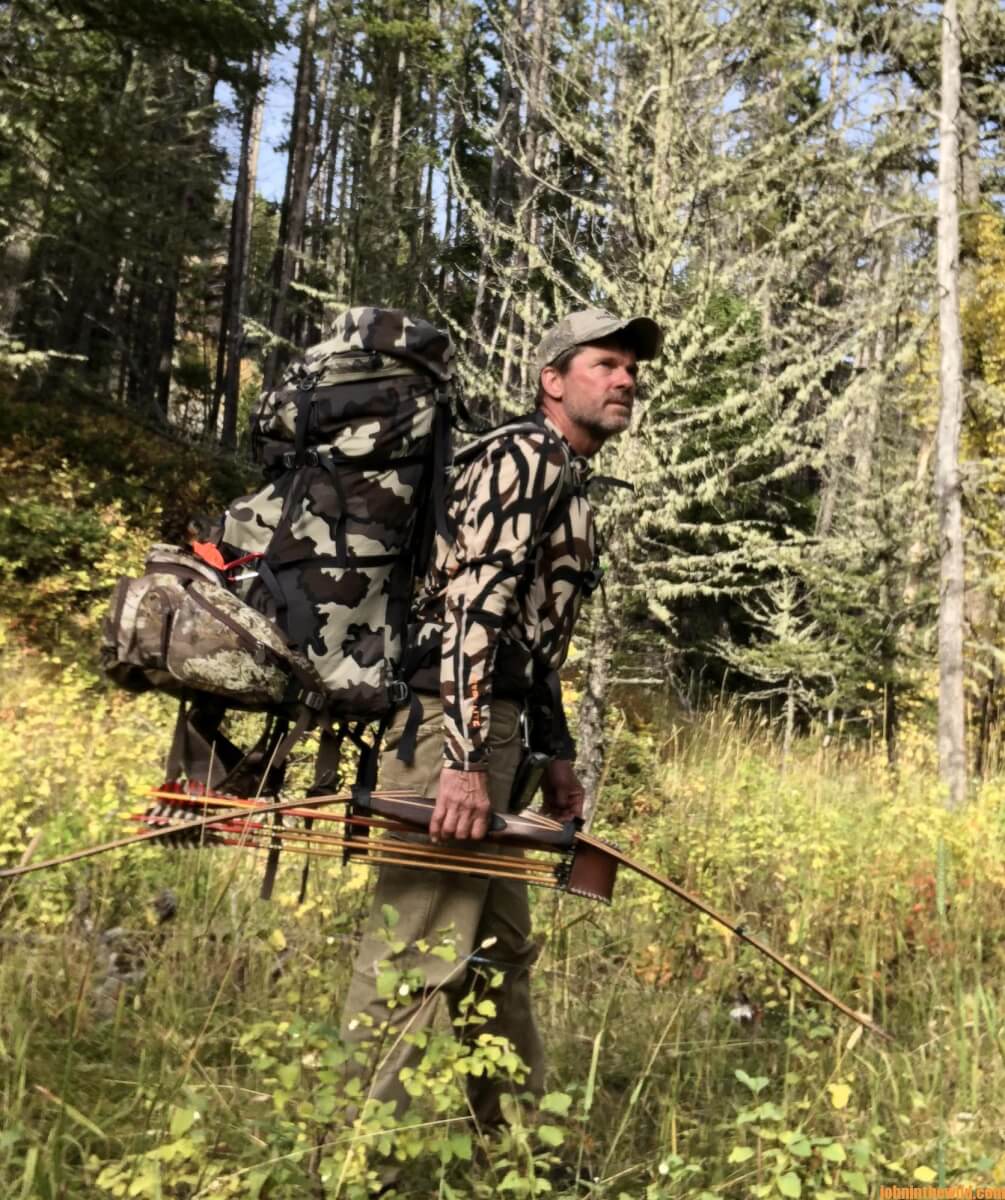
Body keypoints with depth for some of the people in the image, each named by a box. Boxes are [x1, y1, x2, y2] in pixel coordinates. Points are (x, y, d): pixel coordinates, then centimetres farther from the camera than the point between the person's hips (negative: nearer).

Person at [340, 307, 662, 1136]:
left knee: (503, 941, 16)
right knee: (418, 947, -8)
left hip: (491, 724, 11)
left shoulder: (569, 482, 23)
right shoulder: (523, 456, -8)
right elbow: (471, 607, -20)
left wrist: (557, 754, 24)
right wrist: (465, 761, -26)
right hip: (446, 722, -11)